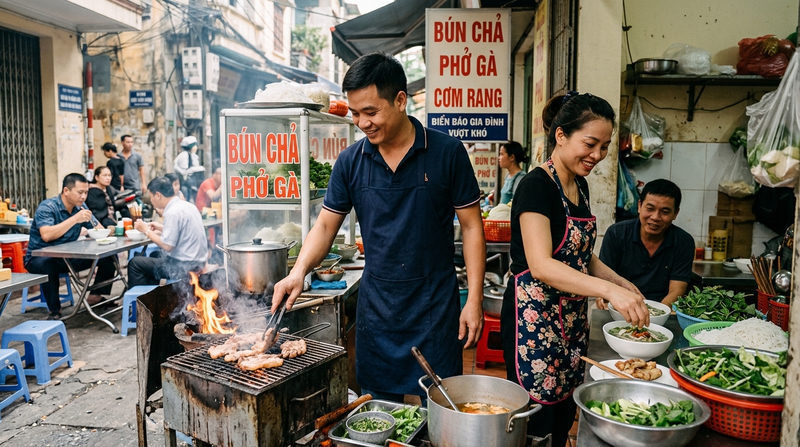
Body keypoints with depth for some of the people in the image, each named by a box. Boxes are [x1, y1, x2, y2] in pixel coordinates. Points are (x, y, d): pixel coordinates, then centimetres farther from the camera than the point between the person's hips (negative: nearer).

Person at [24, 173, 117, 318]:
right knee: (48, 264, -41)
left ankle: (96, 296, 4)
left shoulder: (80, 207, 4)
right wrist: (75, 219, -34)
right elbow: (46, 235, -33)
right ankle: (55, 311, -24)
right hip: (39, 257, -6)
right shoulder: (47, 207, -17)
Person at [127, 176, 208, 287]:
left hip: (184, 268, -9)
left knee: (134, 263, 2)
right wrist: (161, 228, 16)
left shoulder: (172, 212, -19)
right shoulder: (188, 205, 8)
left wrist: (147, 231, -8)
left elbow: (167, 246, -19)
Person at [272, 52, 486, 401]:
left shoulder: (447, 152, -8)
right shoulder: (351, 162, 0)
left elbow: (471, 226, -4)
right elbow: (325, 225, 6)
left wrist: (474, 300, -8)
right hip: (376, 304, 3)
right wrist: (299, 272, -11)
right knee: (378, 408, 15)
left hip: (436, 305, -2)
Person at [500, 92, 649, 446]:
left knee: (565, 417, 16)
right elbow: (541, 264, -27)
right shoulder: (537, 185, -16)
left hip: (572, 321, 9)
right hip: (535, 322, -8)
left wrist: (622, 283, 4)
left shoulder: (579, 185, 10)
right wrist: (608, 289, -36)